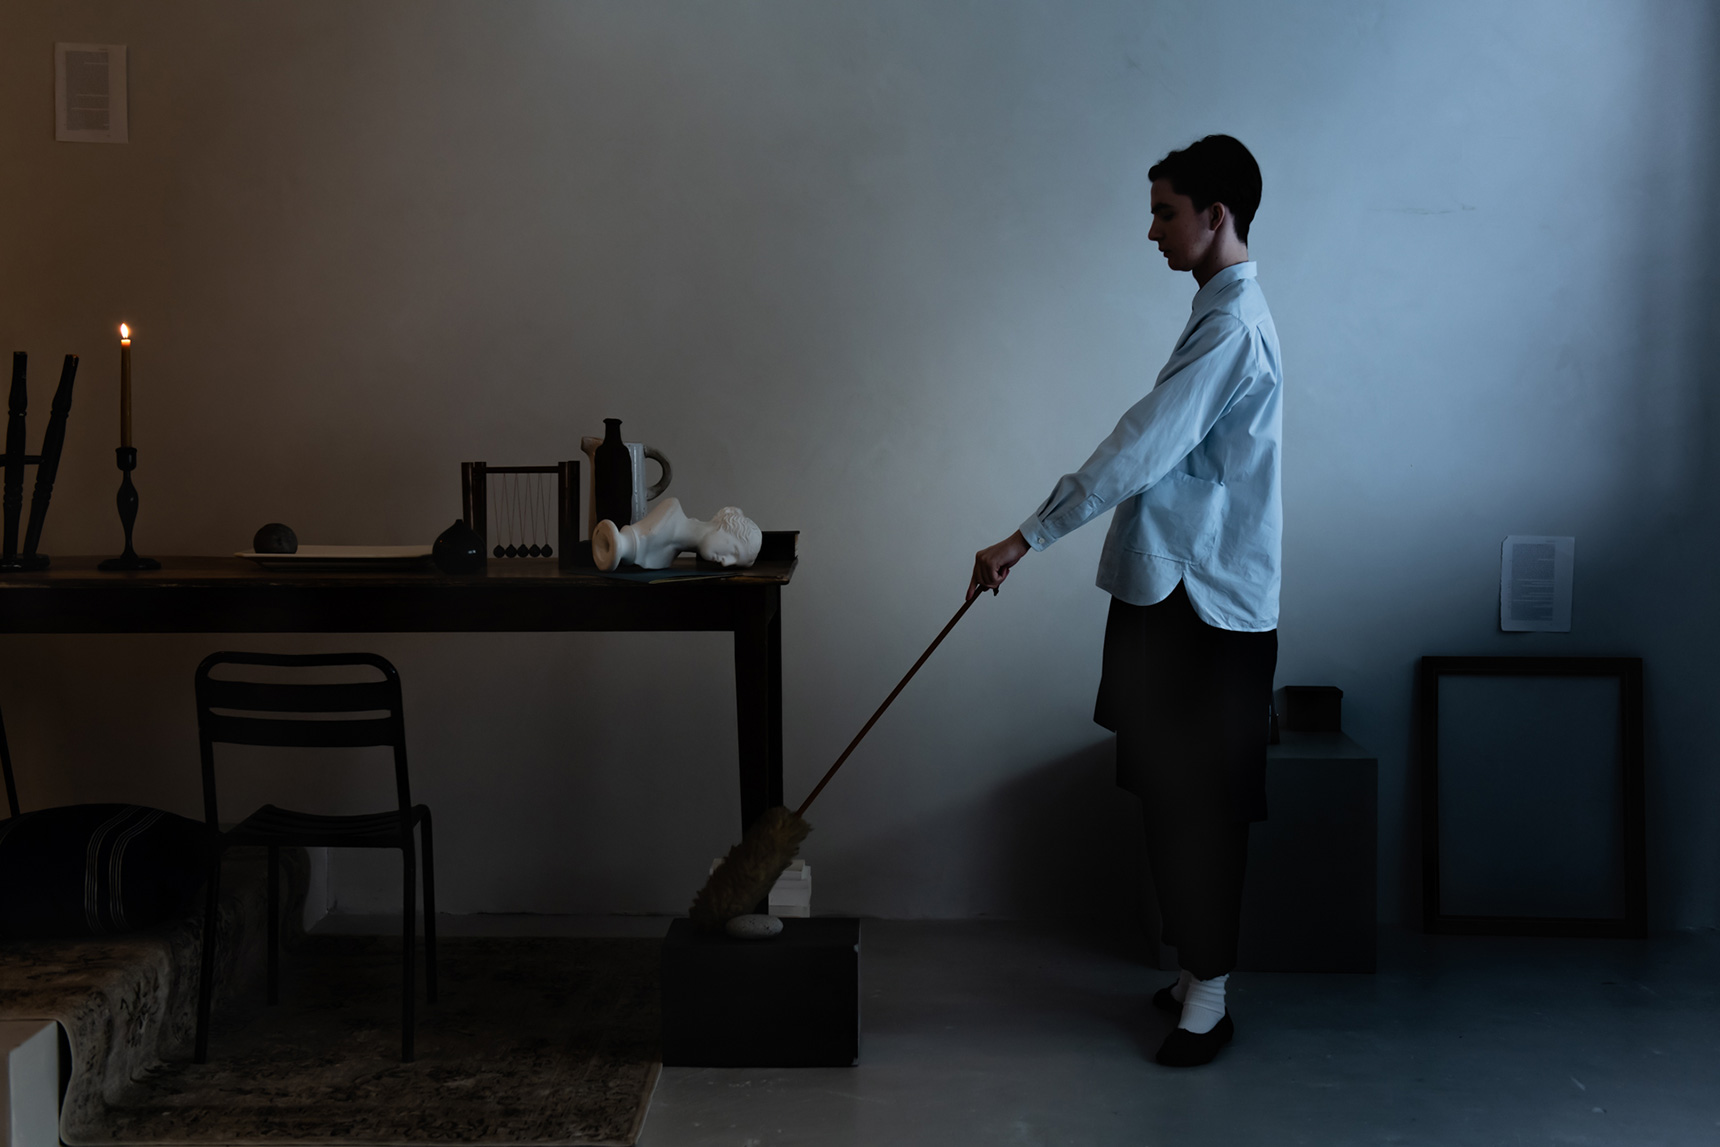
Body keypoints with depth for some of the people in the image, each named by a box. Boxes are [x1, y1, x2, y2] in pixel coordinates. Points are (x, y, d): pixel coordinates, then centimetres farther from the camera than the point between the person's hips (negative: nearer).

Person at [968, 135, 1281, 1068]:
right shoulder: (1225, 314, 15)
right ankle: (1196, 970, 26)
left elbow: (1140, 450, -24)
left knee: (1198, 805, -2)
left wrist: (1025, 538, -23)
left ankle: (1206, 995, 8)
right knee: (1172, 797, 15)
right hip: (1173, 592, 10)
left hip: (1207, 606, -10)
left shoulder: (1232, 327, -18)